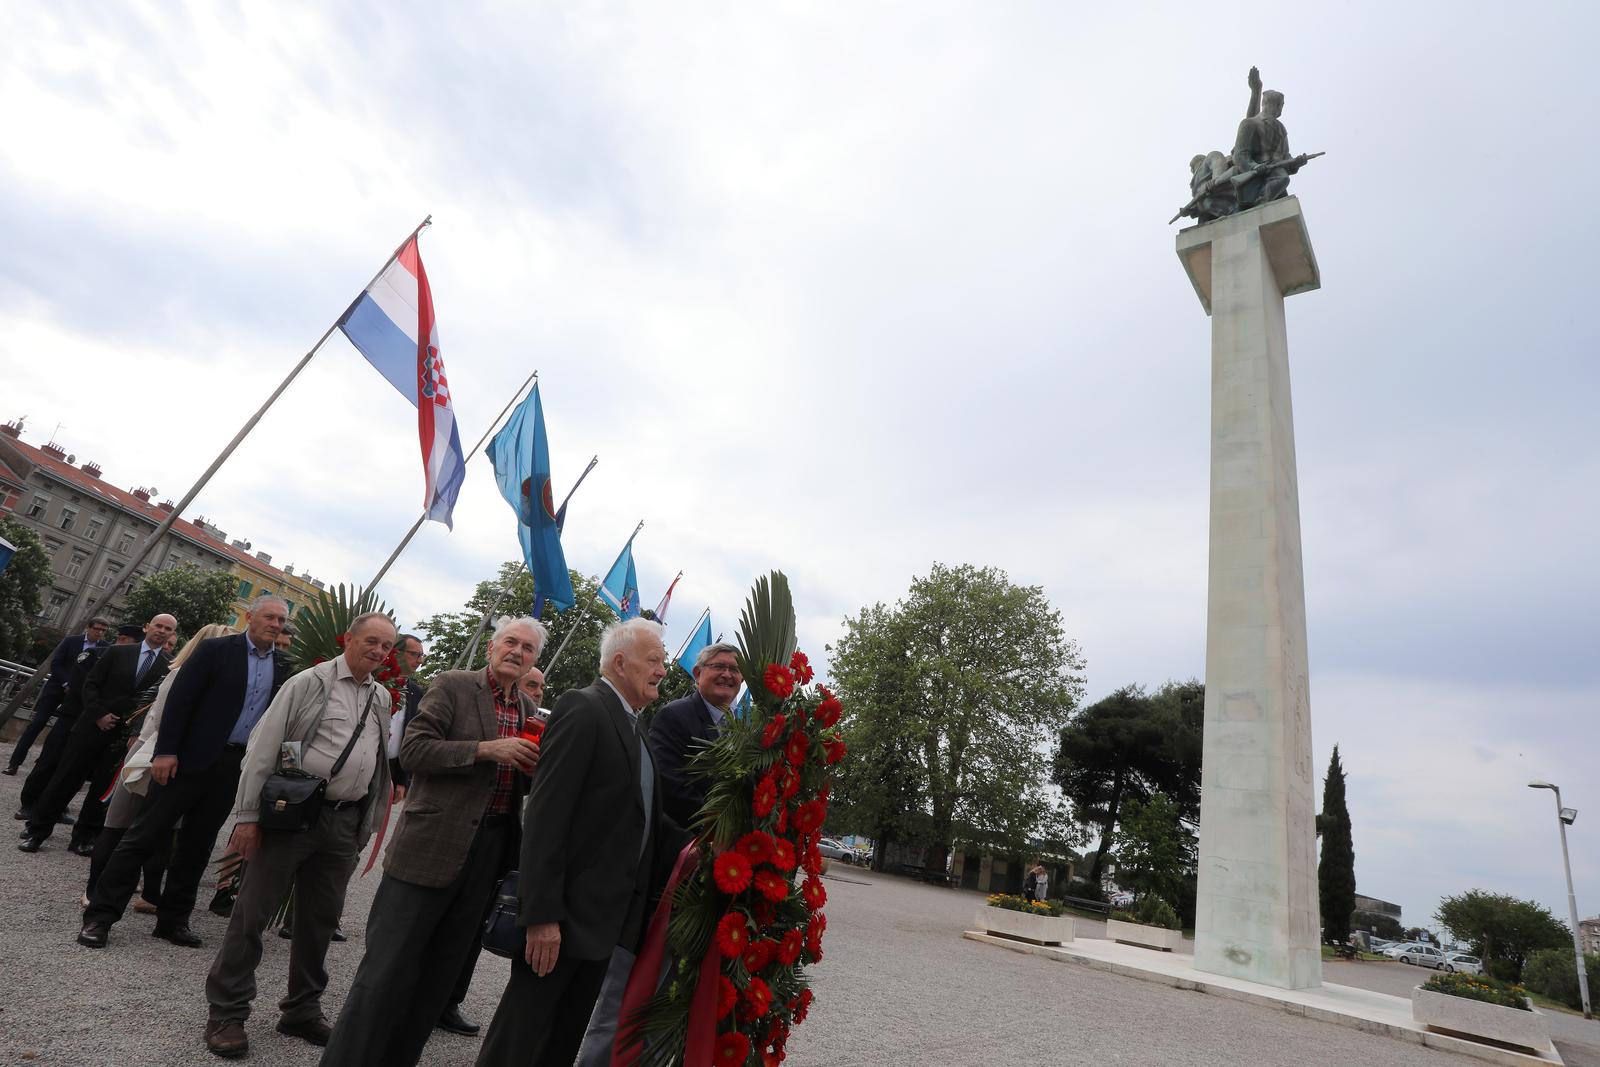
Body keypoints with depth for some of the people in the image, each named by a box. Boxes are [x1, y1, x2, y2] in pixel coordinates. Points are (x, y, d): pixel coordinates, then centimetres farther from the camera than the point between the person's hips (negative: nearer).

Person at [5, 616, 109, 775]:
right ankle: (15, 762, 6)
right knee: (36, 724, -2)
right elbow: (55, 663, -3)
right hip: (56, 688, 0)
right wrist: (66, 684, -13)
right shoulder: (71, 640, 1)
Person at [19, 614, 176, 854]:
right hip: (93, 726, 0)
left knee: (103, 788, 6)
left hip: (126, 735, 0)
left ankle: (84, 837, 18)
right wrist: (99, 715, -8)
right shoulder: (117, 652, 3)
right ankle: (37, 831, 17)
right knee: (66, 778, 4)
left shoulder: (170, 667, 1)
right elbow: (91, 684, 3)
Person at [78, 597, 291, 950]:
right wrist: (165, 751, -15)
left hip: (235, 766, 4)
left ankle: (173, 919, 23)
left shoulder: (282, 666, 9)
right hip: (190, 758, -4)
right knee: (146, 835, 1)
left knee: (197, 845, 13)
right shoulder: (215, 649, -5)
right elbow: (179, 698, -9)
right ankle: (100, 914, 12)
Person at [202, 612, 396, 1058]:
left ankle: (302, 1010, 30)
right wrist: (247, 815, -12)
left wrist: (366, 825, 12)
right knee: (253, 912, 4)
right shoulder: (310, 682, -6)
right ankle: (226, 1012, 21)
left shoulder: (383, 698, 9)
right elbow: (263, 747, -8)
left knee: (320, 920, 15)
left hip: (345, 821, 5)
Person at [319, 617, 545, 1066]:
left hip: (491, 850, 6)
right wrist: (486, 749, -21)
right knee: (388, 968, 0)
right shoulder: (453, 685, -5)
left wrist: (536, 768, -6)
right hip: (433, 845, -6)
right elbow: (414, 750, -12)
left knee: (440, 972, 16)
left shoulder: (529, 710, 11)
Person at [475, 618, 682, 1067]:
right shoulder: (582, 709, -15)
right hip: (567, 912, -9)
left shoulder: (632, 727, 12)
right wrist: (542, 914, -23)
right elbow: (545, 816, -21)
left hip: (607, 915, 9)